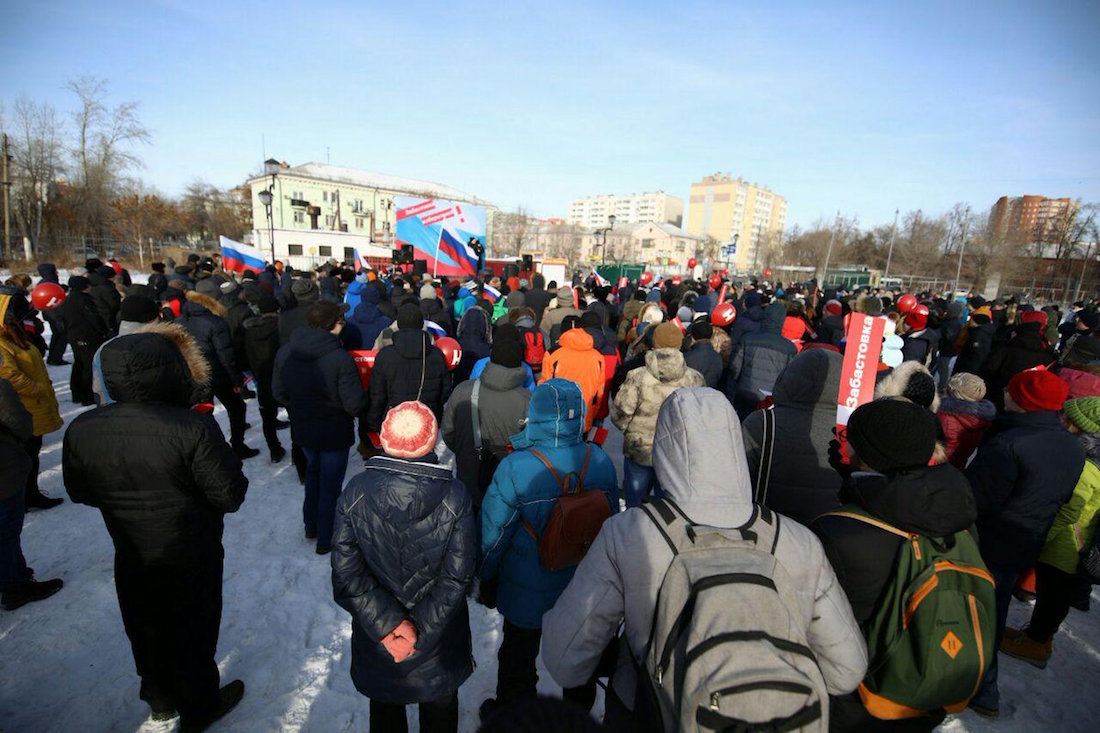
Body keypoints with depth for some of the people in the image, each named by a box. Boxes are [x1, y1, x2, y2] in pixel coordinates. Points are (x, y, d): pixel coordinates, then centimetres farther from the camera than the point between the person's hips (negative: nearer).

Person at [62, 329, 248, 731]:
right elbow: (230, 496, -24)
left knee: (146, 627, 27)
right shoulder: (195, 429, -31)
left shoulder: (81, 429, -14)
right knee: (192, 631, 18)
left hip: (131, 556, 5)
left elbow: (79, 491, 2)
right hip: (190, 557, -4)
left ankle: (160, 698, 51)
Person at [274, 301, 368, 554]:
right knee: (330, 485, 12)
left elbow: (279, 393, 2)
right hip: (334, 431, -6)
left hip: (302, 427, 6)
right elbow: (355, 404, -27)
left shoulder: (284, 352, -9)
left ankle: (311, 525, 44)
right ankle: (326, 539, 28)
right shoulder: (340, 358, -28)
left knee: (313, 470, 29)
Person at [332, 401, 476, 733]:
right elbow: (458, 575, -21)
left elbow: (346, 573, -19)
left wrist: (387, 624, -14)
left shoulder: (355, 492, -20)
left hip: (377, 641, 1)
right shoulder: (455, 495, -24)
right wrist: (420, 630, -13)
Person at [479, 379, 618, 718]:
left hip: (528, 592, -3)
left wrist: (485, 576, 2)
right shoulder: (601, 462, -17)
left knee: (518, 658, 25)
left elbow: (493, 533, -18)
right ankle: (580, 710, 55)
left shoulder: (515, 468, -30)